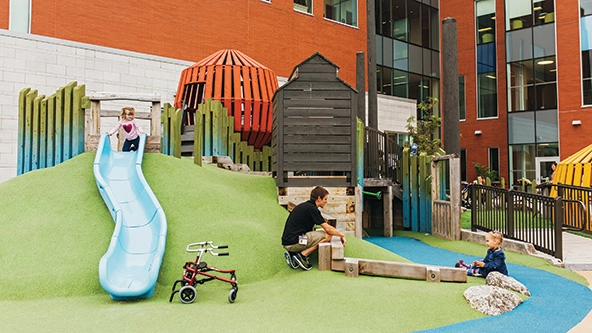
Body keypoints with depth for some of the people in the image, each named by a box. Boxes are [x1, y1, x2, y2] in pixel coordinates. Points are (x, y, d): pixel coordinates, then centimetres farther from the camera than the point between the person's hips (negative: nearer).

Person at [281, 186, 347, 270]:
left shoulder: (304, 206, 19)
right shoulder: (312, 209, -10)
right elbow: (328, 229, -10)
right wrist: (341, 235, 6)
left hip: (287, 243, 9)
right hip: (294, 243, -9)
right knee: (327, 235, -6)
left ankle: (292, 253, 12)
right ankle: (302, 255, -8)